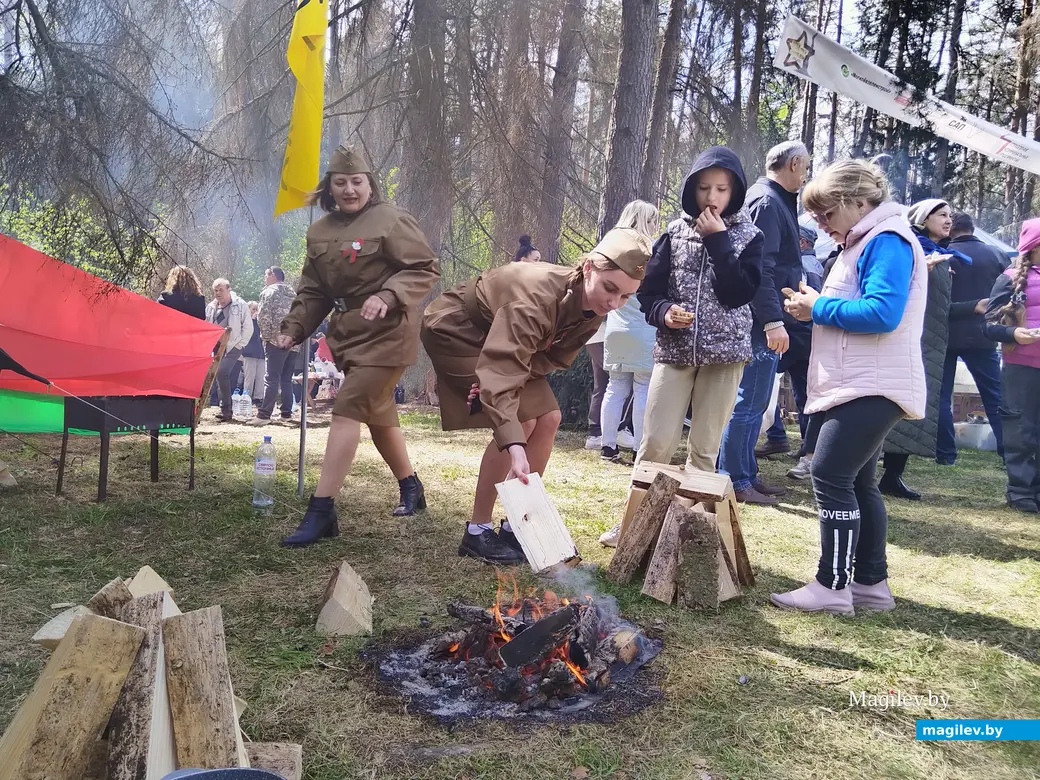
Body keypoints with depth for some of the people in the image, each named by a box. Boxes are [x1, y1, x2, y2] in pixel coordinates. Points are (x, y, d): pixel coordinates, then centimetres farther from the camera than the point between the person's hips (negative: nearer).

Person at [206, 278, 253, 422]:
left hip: (233, 347, -6)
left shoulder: (240, 305, -6)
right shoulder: (211, 307, 9)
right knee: (220, 375, 7)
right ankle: (225, 410, 15)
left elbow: (248, 328, -5)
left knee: (222, 372, -21)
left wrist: (239, 345, -8)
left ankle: (226, 410, -14)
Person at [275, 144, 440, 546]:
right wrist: (294, 328, 1)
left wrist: (388, 295, -27)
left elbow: (426, 269, -13)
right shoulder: (319, 232, 10)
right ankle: (411, 488, 36)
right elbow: (313, 290, 13)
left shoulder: (391, 220, -11)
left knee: (348, 408, -16)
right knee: (378, 413, 16)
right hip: (350, 334, 8)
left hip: (385, 333, -8)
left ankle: (321, 510, -14)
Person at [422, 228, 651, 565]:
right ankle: (477, 531, -8)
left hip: (499, 337, 8)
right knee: (522, 421, -19)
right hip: (454, 328, -8)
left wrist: (504, 378, -25)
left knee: (548, 419, -3)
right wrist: (514, 446, -56)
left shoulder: (591, 309, -15)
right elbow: (499, 369, -46)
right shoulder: (538, 296, -39)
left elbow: (554, 357, -7)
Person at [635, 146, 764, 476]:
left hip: (724, 351, 0)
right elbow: (648, 288, 5)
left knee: (705, 449, 4)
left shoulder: (749, 237, 3)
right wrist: (664, 312, -16)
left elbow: (739, 293, -11)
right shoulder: (675, 232, 6)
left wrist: (718, 240, -11)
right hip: (674, 348, 1)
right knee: (656, 443, -2)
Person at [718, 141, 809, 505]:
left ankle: (747, 474, 23)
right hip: (761, 321, -11)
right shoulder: (767, 201, -13)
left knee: (753, 402, 15)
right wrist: (773, 321, -25)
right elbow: (760, 267, -22)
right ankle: (735, 480, 1)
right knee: (749, 402, -5)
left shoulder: (775, 200, 19)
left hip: (764, 321, 11)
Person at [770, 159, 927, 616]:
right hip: (855, 386, 11)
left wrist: (818, 308, -15)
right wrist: (814, 306, 3)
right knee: (856, 483, 12)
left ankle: (832, 588, -3)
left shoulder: (888, 241, -12)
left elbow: (882, 313, -25)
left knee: (831, 476, -10)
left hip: (870, 389, -11)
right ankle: (871, 584, 20)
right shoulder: (862, 243, 19)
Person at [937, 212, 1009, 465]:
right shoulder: (997, 254, 1)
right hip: (982, 336, 2)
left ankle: (945, 453, 5)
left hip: (946, 336, -2)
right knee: (996, 397, 8)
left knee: (941, 396, 6)